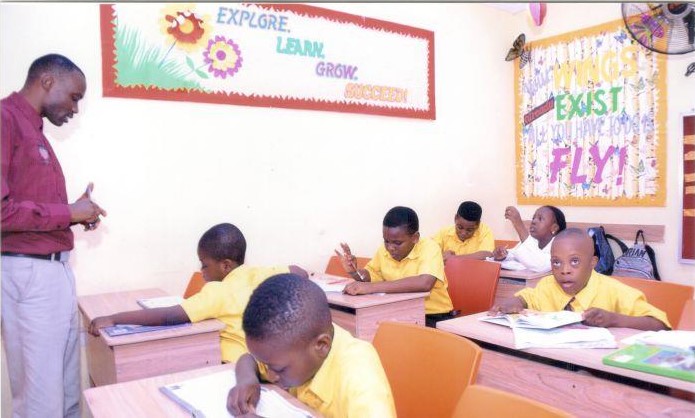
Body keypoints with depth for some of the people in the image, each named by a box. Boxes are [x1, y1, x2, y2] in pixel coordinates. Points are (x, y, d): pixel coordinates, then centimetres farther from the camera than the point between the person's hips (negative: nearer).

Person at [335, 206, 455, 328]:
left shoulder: (429, 248, -18)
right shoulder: (384, 250, -1)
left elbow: (424, 283, -36)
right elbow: (370, 275, 16)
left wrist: (372, 287, -37)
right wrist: (354, 271, -8)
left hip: (432, 317, -6)